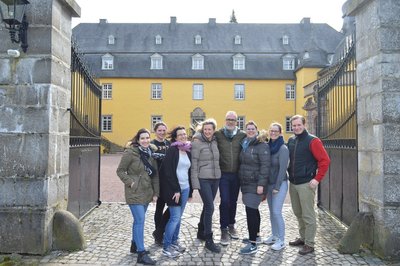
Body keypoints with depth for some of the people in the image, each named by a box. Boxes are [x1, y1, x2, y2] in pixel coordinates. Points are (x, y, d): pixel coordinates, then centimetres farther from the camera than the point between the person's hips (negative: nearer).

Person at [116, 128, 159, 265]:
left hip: (146, 192, 7)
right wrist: (130, 182, -16)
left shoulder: (150, 153, 7)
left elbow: (155, 174, 9)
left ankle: (135, 245, 33)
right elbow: (120, 170, -7)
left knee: (138, 220, 17)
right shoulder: (130, 152, -12)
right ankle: (141, 253, -3)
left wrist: (155, 192, 6)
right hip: (135, 193, -6)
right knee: (140, 221, -9)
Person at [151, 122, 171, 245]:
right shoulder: (152, 144, -4)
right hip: (158, 180, -4)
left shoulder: (169, 144, 10)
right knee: (160, 205, 6)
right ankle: (159, 235, 23)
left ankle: (159, 232, 16)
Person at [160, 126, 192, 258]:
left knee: (178, 217, 14)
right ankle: (166, 247, 8)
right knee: (175, 217, -5)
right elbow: (168, 172, -15)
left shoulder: (188, 151, 11)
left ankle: (174, 242, 28)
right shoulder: (172, 150, -11)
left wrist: (190, 190, 13)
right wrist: (175, 189, -17)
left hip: (184, 188, 7)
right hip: (173, 189, -7)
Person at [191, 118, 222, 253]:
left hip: (215, 179, 6)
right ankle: (209, 240, 1)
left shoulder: (215, 142, 8)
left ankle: (201, 232, 32)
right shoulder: (197, 143, -8)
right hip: (203, 179, -6)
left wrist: (218, 175, 10)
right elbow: (194, 164, -10)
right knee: (210, 208, -8)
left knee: (207, 206, 15)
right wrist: (195, 182, -13)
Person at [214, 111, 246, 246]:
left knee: (233, 201, 15)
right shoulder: (218, 134, -3)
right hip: (223, 174, -2)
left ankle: (231, 225, 34)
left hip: (236, 174, 2)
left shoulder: (242, 135, 1)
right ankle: (224, 230, 9)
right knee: (225, 201, -5)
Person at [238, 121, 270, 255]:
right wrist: (241, 181, 15)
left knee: (250, 210, -11)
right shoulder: (244, 144, 12)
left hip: (255, 184, -8)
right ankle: (255, 235, 32)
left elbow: (265, 166, -17)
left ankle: (253, 244, -6)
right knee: (253, 210, 18)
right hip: (246, 183, 8)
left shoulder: (262, 145, -11)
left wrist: (261, 184, -22)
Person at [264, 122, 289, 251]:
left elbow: (283, 169, -15)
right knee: (271, 212, 13)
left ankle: (281, 240, 6)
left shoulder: (283, 149, -12)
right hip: (269, 184, 6)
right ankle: (274, 235, 26)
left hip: (280, 184, -6)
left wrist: (277, 186, -15)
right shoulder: (268, 147, 6)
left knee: (277, 212, -6)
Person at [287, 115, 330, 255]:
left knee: (308, 215, 0)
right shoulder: (291, 141, 10)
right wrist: (289, 174, 11)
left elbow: (325, 160, -12)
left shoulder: (312, 141, -10)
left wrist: (317, 179, -15)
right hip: (292, 183, 7)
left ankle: (309, 244, 11)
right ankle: (303, 238, 31)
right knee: (298, 213, 16)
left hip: (306, 184, -6)